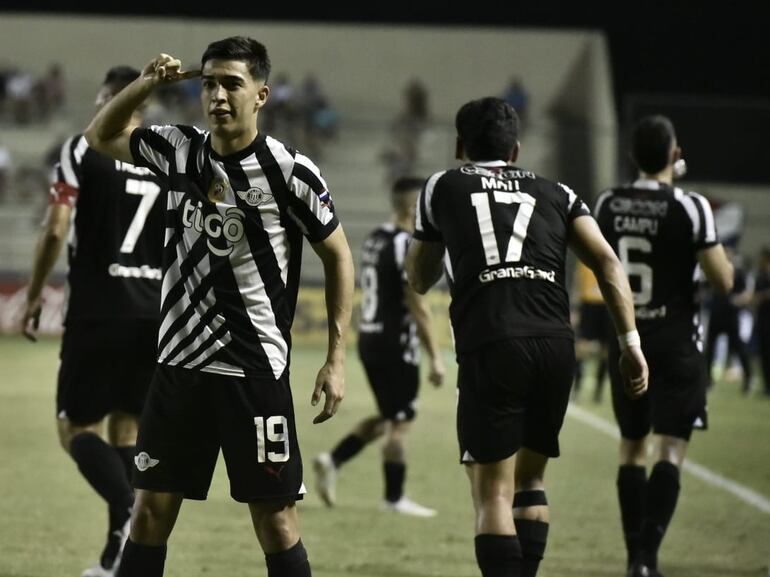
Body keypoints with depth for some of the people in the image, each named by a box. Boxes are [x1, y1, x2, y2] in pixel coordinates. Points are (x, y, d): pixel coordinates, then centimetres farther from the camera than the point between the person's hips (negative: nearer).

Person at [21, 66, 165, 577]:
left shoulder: (83, 150, -5)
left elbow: (56, 231, -9)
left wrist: (35, 294, 3)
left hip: (98, 313, -5)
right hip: (154, 316, 5)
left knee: (77, 427, 2)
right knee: (126, 428, 13)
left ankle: (130, 513, -24)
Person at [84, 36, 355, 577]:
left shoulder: (289, 172, -10)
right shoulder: (180, 150, 4)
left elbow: (338, 256, 0)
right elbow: (101, 136, 21)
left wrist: (336, 359, -4)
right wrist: (146, 84, 1)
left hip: (255, 371, -4)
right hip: (179, 364, 4)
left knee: (275, 520, -1)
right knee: (151, 511, 5)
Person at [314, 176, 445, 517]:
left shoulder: (374, 240, 12)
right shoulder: (408, 246, -16)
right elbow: (417, 306, -18)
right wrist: (435, 357, -14)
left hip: (369, 338, 9)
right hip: (396, 344, -9)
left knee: (387, 418, 18)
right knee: (400, 423, 1)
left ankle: (332, 460, 6)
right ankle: (394, 498, 6)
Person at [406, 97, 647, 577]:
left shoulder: (443, 187, 18)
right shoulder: (555, 194, 22)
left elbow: (420, 280, 29)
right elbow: (607, 262, 8)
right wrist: (631, 343, 7)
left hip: (489, 347, -3)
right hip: (556, 345, 3)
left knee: (494, 492, -4)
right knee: (530, 479, 21)